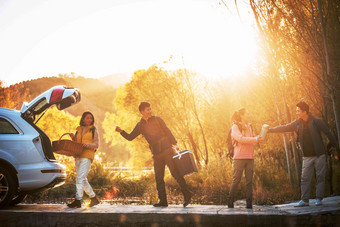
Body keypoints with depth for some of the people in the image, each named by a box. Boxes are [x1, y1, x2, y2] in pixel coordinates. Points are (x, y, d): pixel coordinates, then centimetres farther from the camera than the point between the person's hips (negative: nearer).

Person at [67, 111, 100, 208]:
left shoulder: (94, 130, 7)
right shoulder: (78, 130, 18)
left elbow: (96, 145, 1)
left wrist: (87, 144, -16)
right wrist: (73, 138, 1)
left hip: (87, 156, -6)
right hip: (77, 156, 6)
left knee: (80, 178, -16)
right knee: (83, 179, 8)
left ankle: (78, 200, -18)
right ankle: (94, 198, 19)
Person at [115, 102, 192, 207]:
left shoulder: (157, 119, 2)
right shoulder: (140, 126, 10)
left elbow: (167, 131, 2)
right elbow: (130, 137, 13)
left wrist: (174, 143, -7)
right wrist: (121, 131, -4)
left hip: (167, 150, -4)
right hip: (157, 155, 4)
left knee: (175, 172, -8)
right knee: (158, 178, 3)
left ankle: (186, 193, 0)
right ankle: (163, 200, 9)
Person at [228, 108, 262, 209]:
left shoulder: (249, 127, 19)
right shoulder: (235, 127, -2)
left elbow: (253, 139, 21)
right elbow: (240, 139, -16)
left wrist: (259, 137, 1)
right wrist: (255, 139, -19)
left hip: (250, 157, 6)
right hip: (239, 157, -6)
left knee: (249, 180, 1)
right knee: (236, 180, -3)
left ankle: (249, 203, 1)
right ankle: (230, 201, 9)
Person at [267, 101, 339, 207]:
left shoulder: (317, 122, -7)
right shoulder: (297, 123, 3)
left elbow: (329, 134, 0)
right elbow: (284, 128, 9)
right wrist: (269, 130, 4)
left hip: (319, 155, -3)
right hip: (307, 156, 3)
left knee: (320, 177, 1)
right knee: (305, 178, -1)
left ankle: (319, 199, 9)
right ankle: (304, 200, 3)